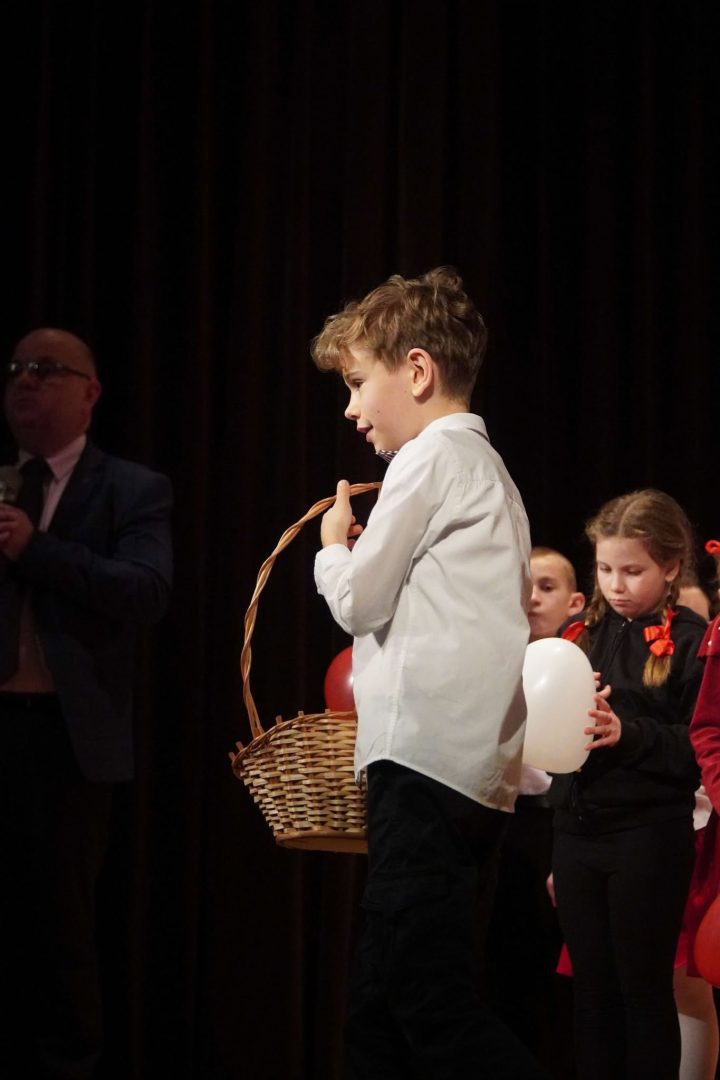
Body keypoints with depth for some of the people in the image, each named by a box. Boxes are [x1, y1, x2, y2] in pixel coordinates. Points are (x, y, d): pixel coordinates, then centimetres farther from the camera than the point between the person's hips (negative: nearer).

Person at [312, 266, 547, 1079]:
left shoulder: (431, 456, -4)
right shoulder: (484, 467, 25)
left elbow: (359, 599, -4)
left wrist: (333, 547, 13)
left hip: (426, 761, -10)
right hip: (474, 770, 10)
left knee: (434, 1007, -13)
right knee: (381, 1015, 7)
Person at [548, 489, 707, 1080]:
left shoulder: (691, 641, -6)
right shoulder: (580, 633, 9)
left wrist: (628, 734, -22)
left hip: (649, 836, -5)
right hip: (576, 831, 5)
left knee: (644, 989, 3)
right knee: (591, 988, 11)